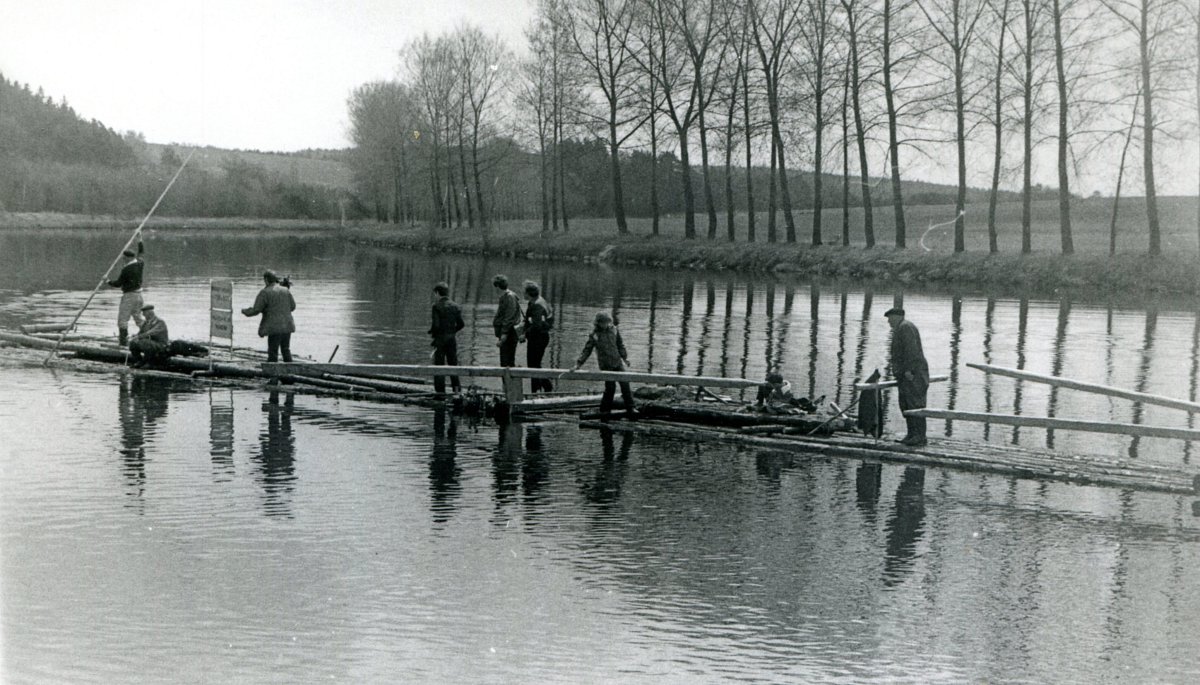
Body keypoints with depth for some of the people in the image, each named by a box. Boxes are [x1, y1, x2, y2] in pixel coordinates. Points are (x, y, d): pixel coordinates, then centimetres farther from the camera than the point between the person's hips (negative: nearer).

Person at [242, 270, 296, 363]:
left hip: (275, 328, -5)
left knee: (273, 352, -2)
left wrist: (245, 311, 11)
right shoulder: (285, 290, 8)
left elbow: (255, 310, -7)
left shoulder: (265, 292, -8)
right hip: (287, 326, 5)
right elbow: (293, 306, 12)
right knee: (286, 350, 14)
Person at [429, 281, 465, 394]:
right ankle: (456, 387, 4)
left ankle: (440, 391, 2)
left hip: (440, 338, -5)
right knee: (453, 363, 14)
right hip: (452, 338, 5)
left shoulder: (437, 306, -11)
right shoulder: (455, 306, 5)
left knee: (439, 365, 2)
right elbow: (461, 324, 4)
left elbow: (435, 325, -18)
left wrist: (431, 332, 1)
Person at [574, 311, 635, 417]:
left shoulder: (614, 330, 1)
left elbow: (620, 345, 13)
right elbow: (586, 350, -4)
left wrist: (625, 357, 12)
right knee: (610, 388, -5)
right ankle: (604, 410, 11)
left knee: (625, 385, 2)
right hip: (606, 366, -4)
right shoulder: (594, 335, -8)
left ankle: (630, 408, 13)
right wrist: (578, 364, -9)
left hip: (618, 363, 4)